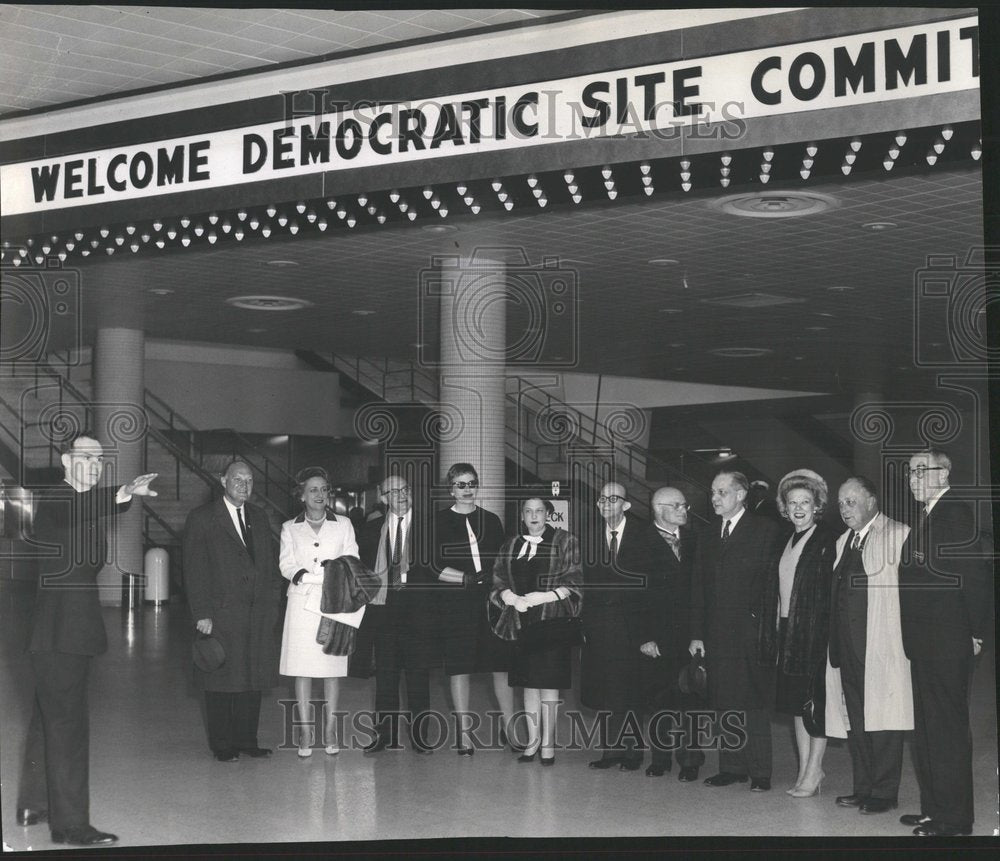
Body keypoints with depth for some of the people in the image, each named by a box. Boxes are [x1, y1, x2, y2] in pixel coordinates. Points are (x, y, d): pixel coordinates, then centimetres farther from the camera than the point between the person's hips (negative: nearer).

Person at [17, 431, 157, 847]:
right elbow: (69, 515, -40)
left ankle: (33, 805, 34)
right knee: (68, 726, -9)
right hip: (59, 633, -10)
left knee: (48, 720, 20)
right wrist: (122, 496, -53)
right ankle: (70, 824, -5)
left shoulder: (90, 503, 16)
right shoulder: (52, 499, -13)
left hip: (72, 633, 10)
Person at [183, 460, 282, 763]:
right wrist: (201, 614, -13)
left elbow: (270, 564, 17)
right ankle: (222, 745, 11)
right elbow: (194, 571, -6)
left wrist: (273, 603, 7)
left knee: (253, 680, 7)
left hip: (259, 614, 5)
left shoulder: (258, 518, 15)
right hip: (221, 615, -5)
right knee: (221, 682, 2)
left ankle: (247, 740, 16)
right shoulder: (201, 519, -2)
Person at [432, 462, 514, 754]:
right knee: (459, 667, -1)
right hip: (455, 602, -2)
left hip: (492, 599, 2)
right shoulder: (439, 522, 5)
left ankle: (509, 728, 9)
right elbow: (435, 567, -2)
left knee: (502, 665, -1)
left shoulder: (491, 521, 15)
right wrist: (467, 578, -13)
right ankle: (463, 733, 6)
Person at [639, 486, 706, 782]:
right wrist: (645, 637, -10)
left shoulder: (693, 539, 11)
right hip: (657, 639, -2)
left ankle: (689, 760, 6)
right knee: (657, 700, 3)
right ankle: (660, 757, 14)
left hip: (689, 633, 3)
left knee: (688, 699, -1)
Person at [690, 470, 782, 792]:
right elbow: (700, 588, 15)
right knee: (724, 702, 7)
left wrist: (762, 619, -13)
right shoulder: (709, 536, 15)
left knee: (754, 704, -3)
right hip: (717, 633, 5)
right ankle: (732, 767, 14)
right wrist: (697, 633, 9)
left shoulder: (765, 530, -1)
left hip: (751, 631, -5)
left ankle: (760, 772, 3)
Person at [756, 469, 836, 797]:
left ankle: (813, 771, 5)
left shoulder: (828, 542, -9)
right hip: (786, 632, 8)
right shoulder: (785, 542, 13)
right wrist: (772, 631, 8)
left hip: (816, 632, -8)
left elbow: (833, 592, -13)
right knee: (797, 706, 11)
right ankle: (806, 770, 17)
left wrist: (827, 630, -19)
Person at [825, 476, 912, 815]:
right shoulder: (842, 542, 19)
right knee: (855, 720, 11)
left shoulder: (899, 536, -6)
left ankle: (884, 792, 3)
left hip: (881, 645, -7)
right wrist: (834, 641, 13)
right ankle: (863, 788, 19)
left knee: (881, 719, -4)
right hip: (847, 644, 7)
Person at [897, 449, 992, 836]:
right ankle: (933, 808, 24)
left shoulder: (958, 513, -12)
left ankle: (954, 818, 2)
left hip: (949, 644, -10)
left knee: (947, 728, -4)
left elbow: (976, 576, -17)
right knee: (925, 728, 15)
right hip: (923, 645, 10)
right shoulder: (926, 518, 16)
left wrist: (975, 633, -15)